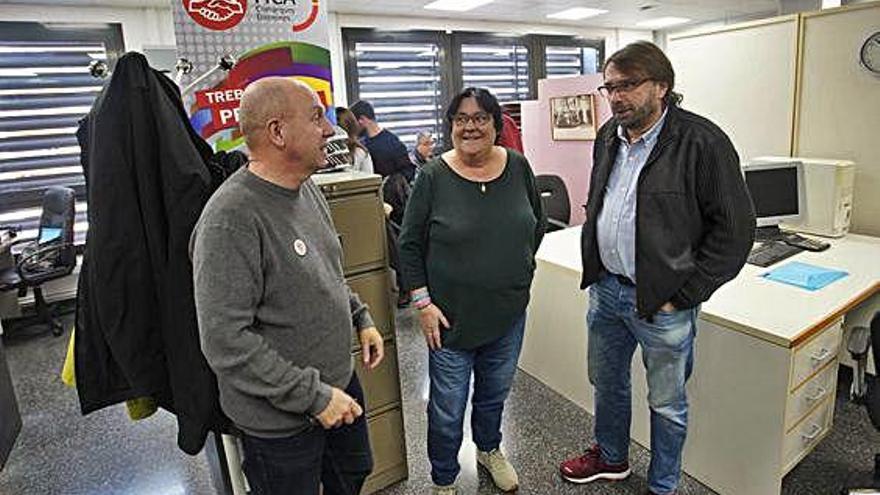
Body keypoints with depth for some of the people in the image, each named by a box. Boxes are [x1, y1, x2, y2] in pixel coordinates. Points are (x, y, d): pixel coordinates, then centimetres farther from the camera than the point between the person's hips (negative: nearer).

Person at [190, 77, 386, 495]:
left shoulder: (306, 188, 1)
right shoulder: (231, 219, -27)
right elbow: (226, 342, -28)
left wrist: (360, 317, 9)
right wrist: (313, 396, -23)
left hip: (340, 383, 8)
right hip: (281, 419, -8)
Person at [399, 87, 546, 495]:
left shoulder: (518, 166, -2)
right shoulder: (433, 177, -12)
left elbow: (537, 222, 13)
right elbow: (410, 244, -7)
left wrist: (521, 266, 8)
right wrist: (422, 303, -11)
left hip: (509, 312, 4)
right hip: (451, 319, -3)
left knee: (495, 393, 24)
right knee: (447, 409, 10)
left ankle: (489, 450, 53)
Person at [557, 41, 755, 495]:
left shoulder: (701, 142, -16)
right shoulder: (609, 136, 5)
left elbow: (735, 229, -15)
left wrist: (682, 296, -16)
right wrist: (592, 267, 10)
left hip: (661, 302, -6)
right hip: (604, 288, 7)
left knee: (666, 403, 14)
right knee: (606, 382, 23)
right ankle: (611, 458, 48)